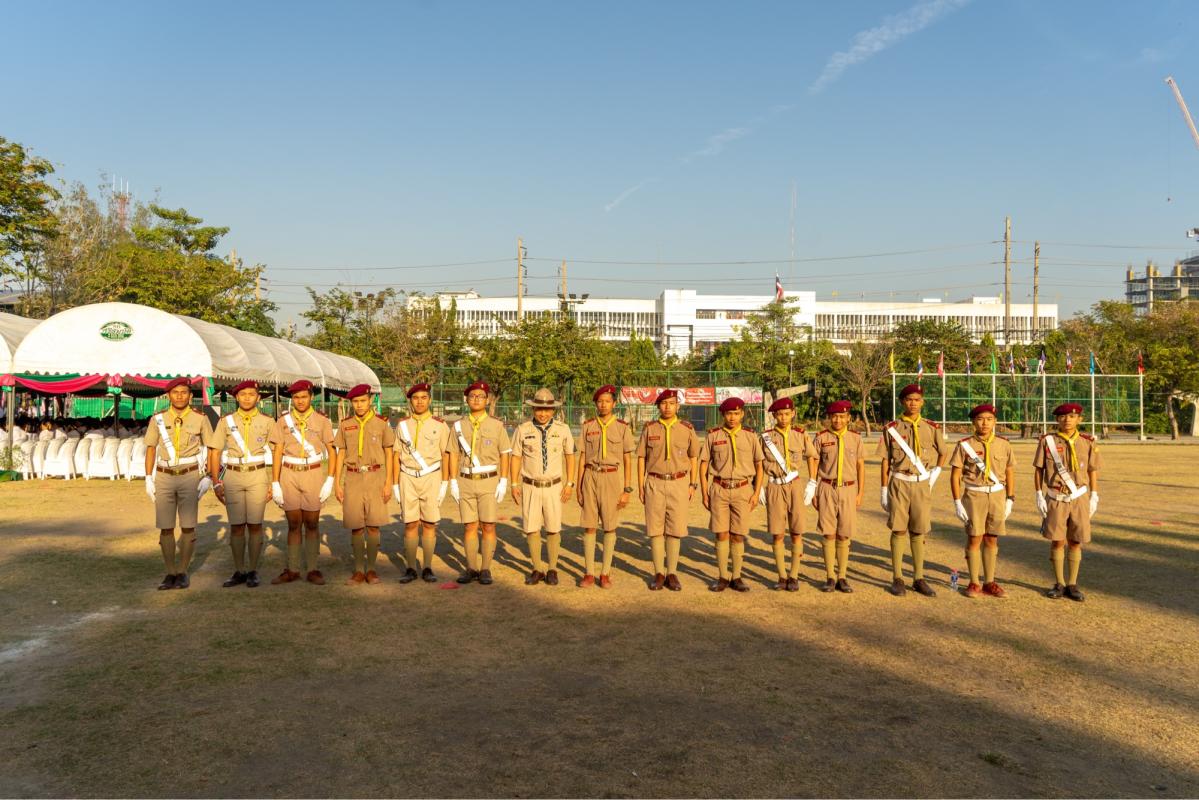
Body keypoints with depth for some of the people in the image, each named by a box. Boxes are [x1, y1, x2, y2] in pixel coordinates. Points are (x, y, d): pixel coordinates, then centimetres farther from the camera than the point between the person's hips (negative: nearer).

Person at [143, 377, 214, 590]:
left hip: (190, 476, -2)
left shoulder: (200, 419, 0)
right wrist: (148, 479, 4)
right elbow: (151, 449, 10)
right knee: (165, 528, 1)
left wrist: (207, 478, -3)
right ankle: (170, 573, 10)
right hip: (164, 477, 2)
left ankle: (183, 573, 10)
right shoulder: (158, 419, 5)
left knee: (188, 527, -1)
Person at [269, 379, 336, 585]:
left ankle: (313, 569, 9)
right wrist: (275, 483, -2)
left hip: (313, 474, -1)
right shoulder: (283, 421, 5)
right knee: (293, 524, 5)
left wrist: (330, 480, -7)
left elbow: (332, 451, 1)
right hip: (289, 475, 1)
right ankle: (292, 570, 12)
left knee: (312, 524, 3)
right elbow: (277, 454, 4)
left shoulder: (321, 421, 2)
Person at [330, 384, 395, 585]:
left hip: (375, 477, -1)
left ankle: (371, 569, 10)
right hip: (352, 478, 2)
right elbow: (340, 454, 11)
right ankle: (358, 570, 10)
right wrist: (337, 483, 6)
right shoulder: (345, 425, 8)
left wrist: (388, 482, -1)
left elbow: (389, 454, 5)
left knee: (373, 526, 0)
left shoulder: (381, 423, 3)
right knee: (355, 527, 2)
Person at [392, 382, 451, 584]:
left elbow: (445, 456, 2)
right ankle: (411, 569, 9)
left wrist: (444, 484, -3)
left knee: (429, 525, 2)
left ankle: (427, 568, 10)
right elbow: (396, 456, 8)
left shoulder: (440, 425, 1)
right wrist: (396, 485, 4)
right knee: (410, 525, 1)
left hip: (431, 478, -1)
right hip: (408, 478, 1)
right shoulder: (402, 425, 6)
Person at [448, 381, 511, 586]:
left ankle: (485, 569, 8)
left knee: (488, 526, -1)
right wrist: (453, 482, 2)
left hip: (489, 482, -2)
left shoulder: (496, 425, 1)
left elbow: (505, 454, 2)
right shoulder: (459, 426, 7)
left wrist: (503, 482, -6)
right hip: (465, 482, 2)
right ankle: (471, 568, 14)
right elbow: (454, 454, 8)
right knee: (469, 526, 4)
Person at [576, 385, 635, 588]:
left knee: (610, 527, 2)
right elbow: (583, 458, 8)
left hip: (612, 478, -2)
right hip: (590, 477, 2)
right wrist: (579, 487, 5)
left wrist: (627, 490, -5)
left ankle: (605, 573, 13)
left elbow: (628, 460, 0)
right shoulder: (588, 426, 5)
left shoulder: (622, 427, -1)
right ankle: (589, 573, 11)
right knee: (589, 526, 2)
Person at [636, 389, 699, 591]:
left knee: (675, 529, 0)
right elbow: (641, 458, 6)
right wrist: (640, 486, 1)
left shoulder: (687, 428, 3)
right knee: (655, 529, 1)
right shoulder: (649, 429, 4)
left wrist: (693, 484, 4)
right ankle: (659, 574, 9)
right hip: (655, 483, 0)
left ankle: (672, 573, 9)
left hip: (679, 483, 0)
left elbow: (694, 458, 9)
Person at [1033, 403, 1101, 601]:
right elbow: (1038, 470, 0)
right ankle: (1059, 584, 13)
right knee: (1057, 541, 2)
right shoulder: (1047, 441, -3)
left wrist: (1094, 497, 4)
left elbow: (1093, 471, 8)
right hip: (1056, 499, -1)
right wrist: (1039, 496, -5)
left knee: (1076, 542, 5)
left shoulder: (1087, 442, 2)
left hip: (1079, 498, 1)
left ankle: (1072, 584, 15)